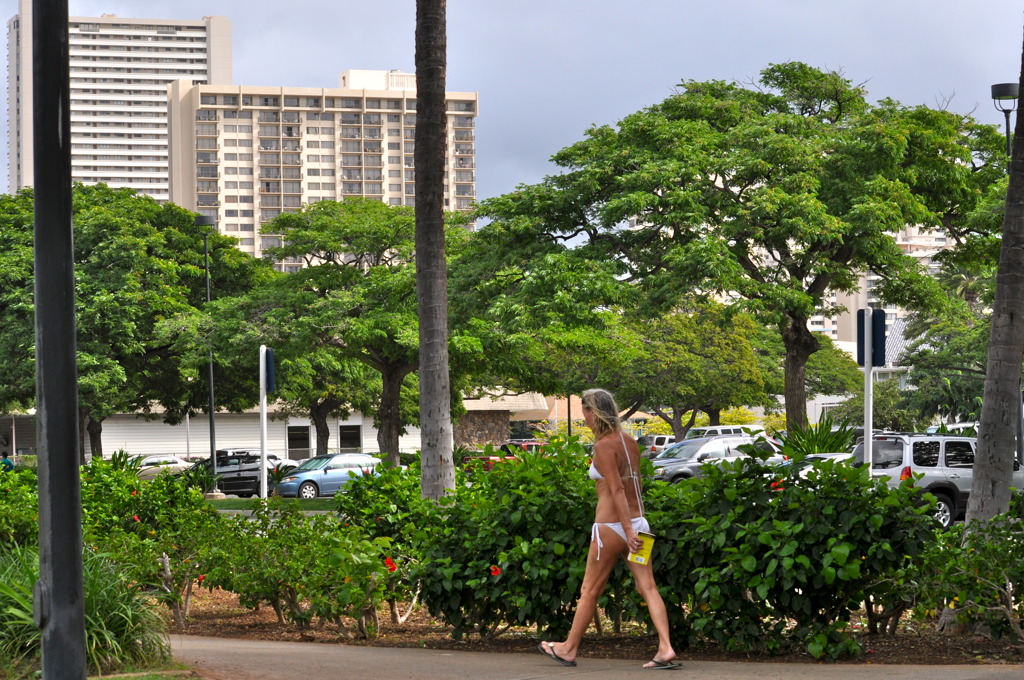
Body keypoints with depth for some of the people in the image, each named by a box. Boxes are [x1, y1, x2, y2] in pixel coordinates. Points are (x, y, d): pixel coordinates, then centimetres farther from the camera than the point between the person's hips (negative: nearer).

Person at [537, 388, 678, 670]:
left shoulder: (604, 446, -14)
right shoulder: (629, 441, 8)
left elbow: (617, 490, -20)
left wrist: (628, 531, -23)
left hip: (611, 527, -7)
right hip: (638, 521, 7)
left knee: (589, 591, 7)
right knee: (648, 587, 1)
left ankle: (568, 649, 21)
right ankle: (665, 649, -10)